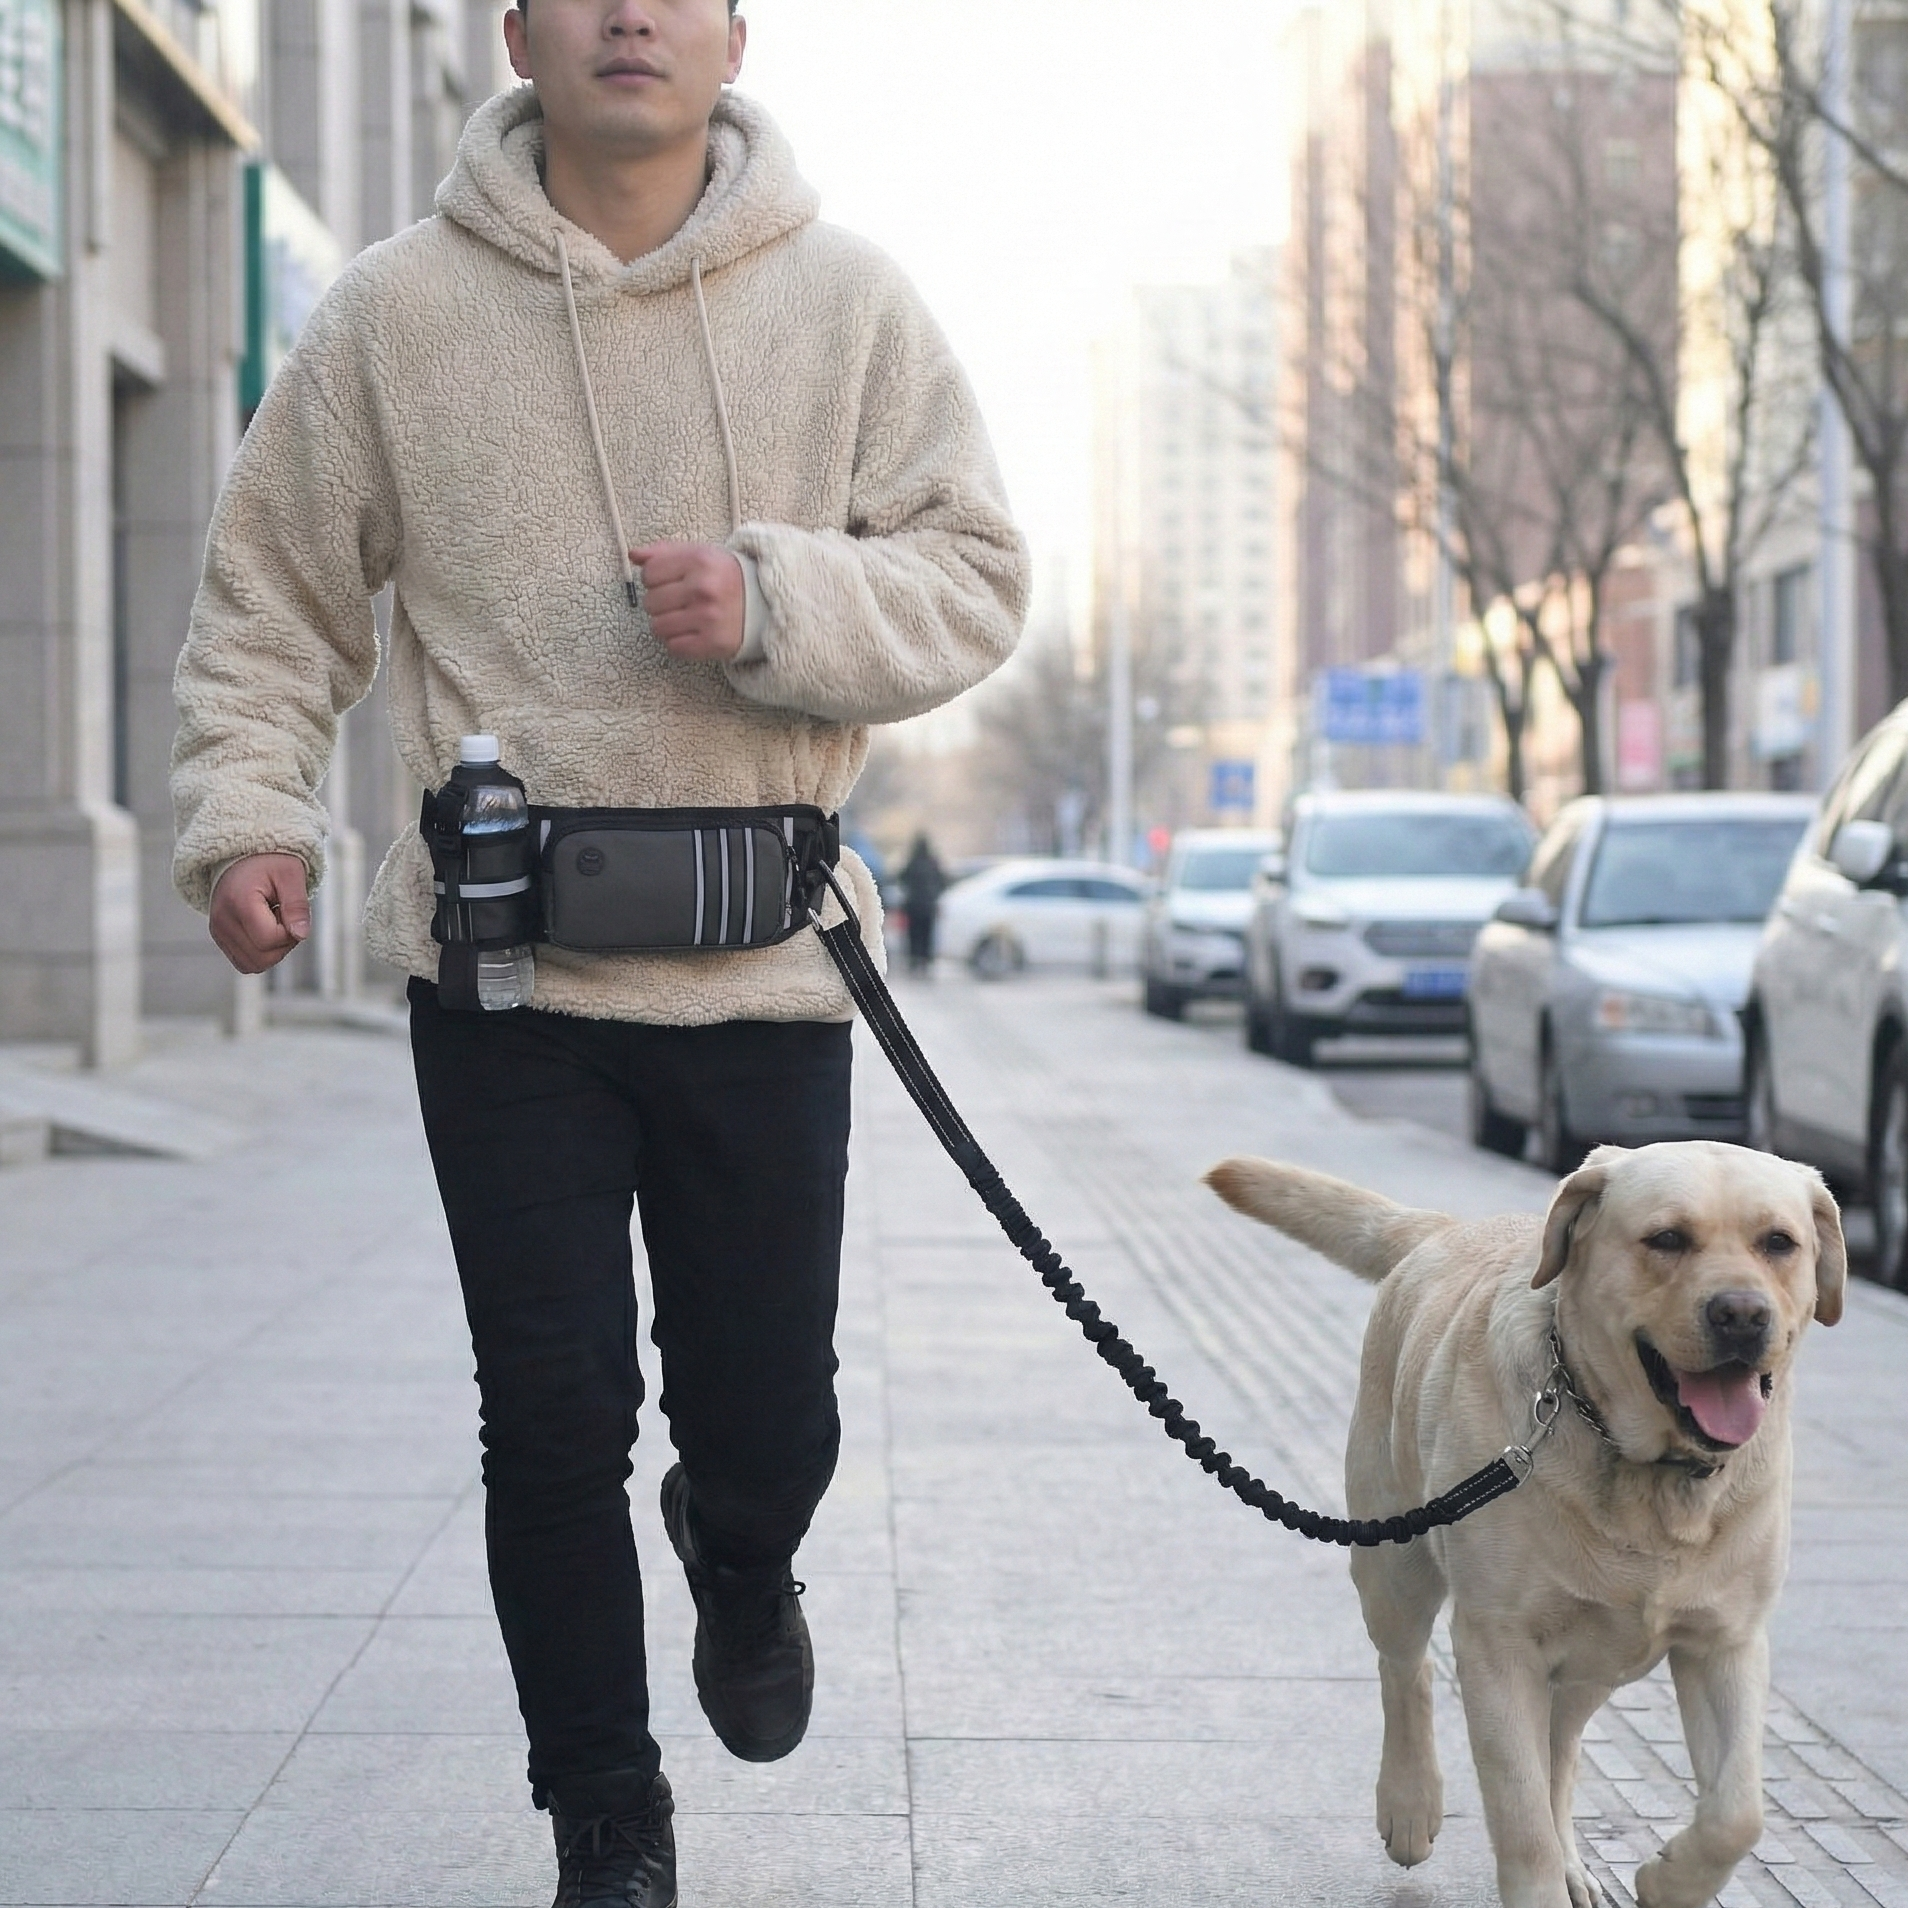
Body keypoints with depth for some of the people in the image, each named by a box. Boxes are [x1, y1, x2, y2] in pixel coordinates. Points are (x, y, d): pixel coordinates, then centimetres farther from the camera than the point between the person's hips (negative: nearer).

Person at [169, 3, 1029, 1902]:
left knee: (768, 1417, 8)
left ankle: (739, 1560, 46)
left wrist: (779, 602, -17)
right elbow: (271, 591, 7)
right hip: (503, 972, 0)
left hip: (766, 967, 1)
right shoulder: (397, 312, 0)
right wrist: (244, 808, -7)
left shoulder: (845, 301, 1)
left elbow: (975, 582, 1)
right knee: (554, 1421, 1)